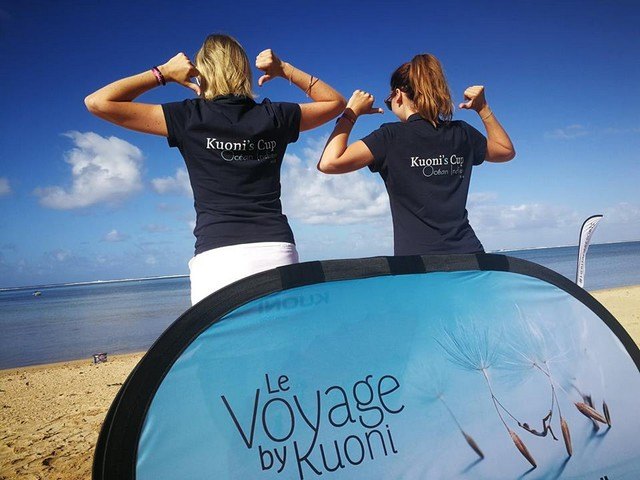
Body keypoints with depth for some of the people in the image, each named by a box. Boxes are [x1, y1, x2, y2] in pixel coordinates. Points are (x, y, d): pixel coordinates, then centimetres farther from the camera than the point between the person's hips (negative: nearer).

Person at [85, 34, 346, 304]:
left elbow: (97, 102, 8)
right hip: (278, 253, 3)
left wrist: (163, 73, 14)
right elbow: (336, 102, 28)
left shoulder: (189, 118, 4)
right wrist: (285, 69, 21)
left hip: (218, 257, -2)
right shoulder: (274, 117, 11)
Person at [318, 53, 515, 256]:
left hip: (418, 261, -5)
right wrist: (483, 108, 24)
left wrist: (351, 112, -1)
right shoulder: (462, 133, 9)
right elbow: (507, 151, 29)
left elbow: (328, 163, -14)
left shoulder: (392, 136, -7)